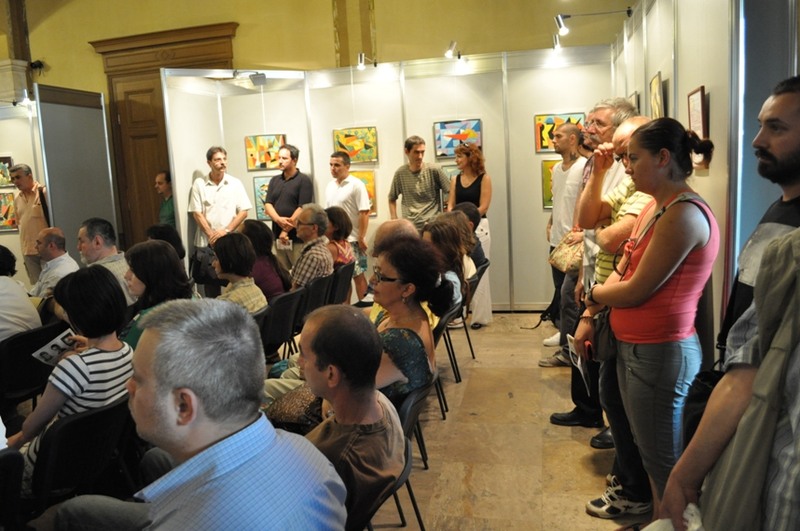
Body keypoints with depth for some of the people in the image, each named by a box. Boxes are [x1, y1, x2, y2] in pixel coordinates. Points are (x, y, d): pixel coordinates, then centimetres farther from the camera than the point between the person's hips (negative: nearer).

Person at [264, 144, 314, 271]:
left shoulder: (304, 180, -4)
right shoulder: (274, 180, 14)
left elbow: (303, 208, -12)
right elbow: (267, 205, 7)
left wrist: (286, 230, -13)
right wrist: (278, 220, -14)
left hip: (297, 236, -6)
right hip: (278, 235, 6)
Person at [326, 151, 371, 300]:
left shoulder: (356, 185, -10)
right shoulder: (330, 186, 10)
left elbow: (364, 213, -14)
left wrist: (361, 238, -17)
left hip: (352, 240, -6)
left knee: (358, 275, 2)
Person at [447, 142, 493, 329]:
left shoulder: (484, 179, -2)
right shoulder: (455, 180, 10)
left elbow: (483, 207, -9)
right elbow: (451, 205, 5)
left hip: (478, 228, -4)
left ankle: (480, 316, 9)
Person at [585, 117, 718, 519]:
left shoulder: (683, 214, -21)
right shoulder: (655, 208, 10)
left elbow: (635, 291, -20)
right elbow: (621, 274, 13)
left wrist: (593, 293, -2)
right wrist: (589, 315, 3)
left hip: (660, 352, -9)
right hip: (633, 346, 10)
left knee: (664, 465, 6)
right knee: (649, 453, 22)